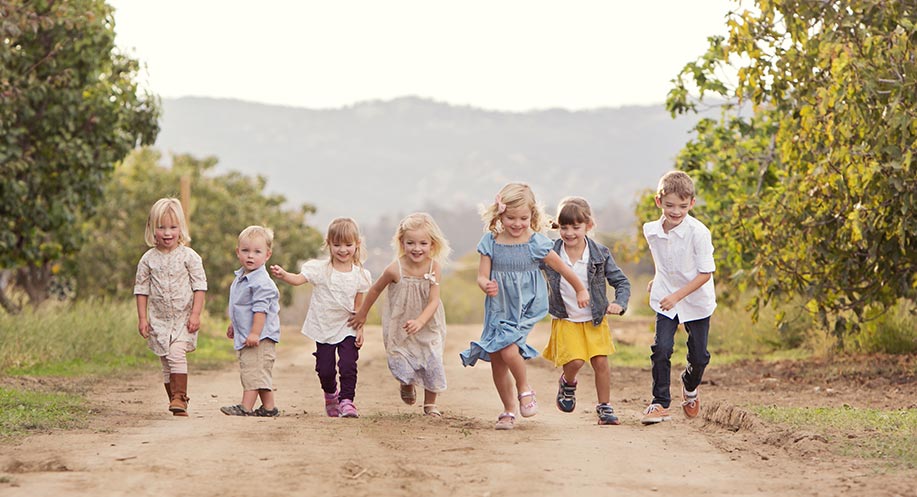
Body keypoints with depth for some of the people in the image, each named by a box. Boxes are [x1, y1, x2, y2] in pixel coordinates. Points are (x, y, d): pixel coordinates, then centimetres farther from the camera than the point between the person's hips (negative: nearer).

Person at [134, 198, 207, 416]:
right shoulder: (148, 259, 2)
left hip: (183, 317, -3)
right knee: (166, 361, 6)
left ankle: (179, 398, -17)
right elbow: (141, 289, 6)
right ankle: (176, 400, 15)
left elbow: (199, 286, -4)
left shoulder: (189, 256, -5)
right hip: (159, 319, 3)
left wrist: (195, 314, -11)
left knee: (176, 354, -21)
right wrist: (142, 318, 1)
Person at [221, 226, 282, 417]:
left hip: (260, 338, -10)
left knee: (253, 370, -12)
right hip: (243, 335, 10)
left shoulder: (261, 282, -17)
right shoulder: (240, 278, 13)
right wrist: (233, 325, 34)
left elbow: (260, 309, -23)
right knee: (261, 373, 15)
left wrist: (255, 333, -27)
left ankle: (246, 407, -14)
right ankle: (268, 407, 22)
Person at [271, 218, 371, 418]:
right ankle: (330, 395, 34)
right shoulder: (320, 268, -9)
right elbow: (299, 279, -23)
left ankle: (346, 400, 0)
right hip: (323, 328, 0)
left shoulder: (360, 275, -3)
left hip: (347, 329, 0)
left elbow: (359, 306, 3)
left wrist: (360, 329, -2)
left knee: (348, 365, -14)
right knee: (325, 369, 5)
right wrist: (283, 275, -43)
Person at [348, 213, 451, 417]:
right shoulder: (395, 269, -21)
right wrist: (362, 314, 8)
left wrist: (419, 322, -38)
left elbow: (433, 301, -21)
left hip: (428, 326, 1)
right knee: (403, 368, -4)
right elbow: (376, 289, -3)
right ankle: (407, 385, 35)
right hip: (399, 328, -1)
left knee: (433, 363, -2)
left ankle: (430, 404, 23)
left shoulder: (435, 268, -19)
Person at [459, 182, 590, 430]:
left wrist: (581, 291, 13)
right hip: (499, 308, 4)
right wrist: (487, 286, -29)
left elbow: (562, 268, 2)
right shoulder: (490, 242, -4)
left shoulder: (536, 243, -11)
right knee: (496, 360, 6)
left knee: (509, 349, -24)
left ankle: (524, 389, 5)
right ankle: (508, 409, 24)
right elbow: (482, 276, -5)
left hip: (527, 308, -4)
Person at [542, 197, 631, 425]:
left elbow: (621, 281, -3)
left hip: (594, 320, 1)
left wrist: (619, 303, -17)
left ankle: (604, 406, 12)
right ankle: (567, 382, 21)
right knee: (574, 361, -14)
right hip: (565, 320, -1)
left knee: (600, 362, -3)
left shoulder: (600, 254, -9)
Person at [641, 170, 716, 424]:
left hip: (696, 301, -2)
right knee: (661, 349, -14)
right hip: (665, 300, 2)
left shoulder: (698, 232, -23)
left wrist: (677, 295, -26)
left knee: (699, 356, 7)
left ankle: (690, 386, 41)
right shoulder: (651, 230, -8)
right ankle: (660, 403, -3)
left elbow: (706, 273, -21)